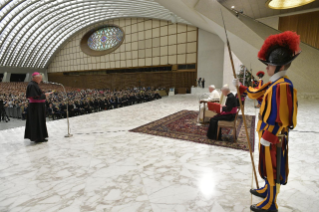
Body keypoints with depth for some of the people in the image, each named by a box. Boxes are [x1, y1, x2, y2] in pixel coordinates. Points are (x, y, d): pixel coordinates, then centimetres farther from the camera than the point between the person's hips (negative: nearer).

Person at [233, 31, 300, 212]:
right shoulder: (275, 84, 7)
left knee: (273, 168, 5)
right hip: (269, 132, 9)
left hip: (274, 136, -9)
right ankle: (268, 190, 44)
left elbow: (281, 117, -26)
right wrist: (240, 86, 27)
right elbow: (256, 93, 22)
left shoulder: (283, 85, -23)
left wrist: (268, 137, -23)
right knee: (268, 165, 23)